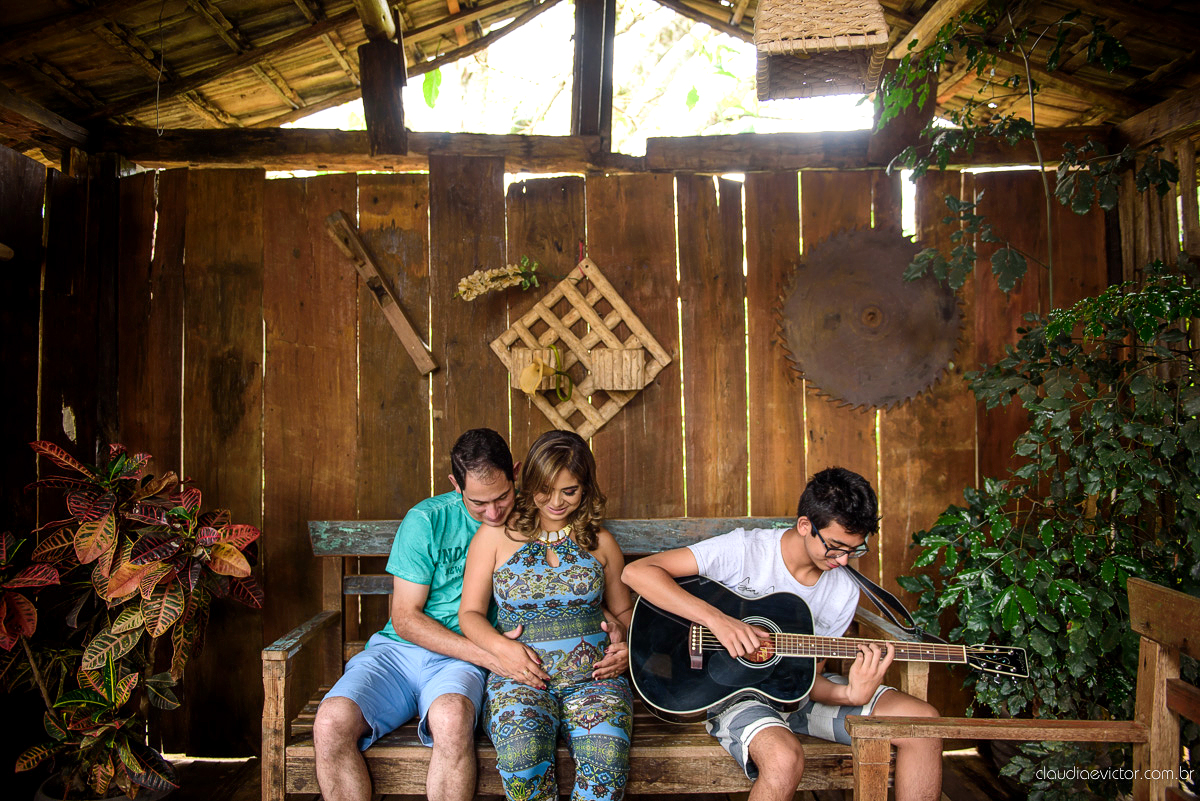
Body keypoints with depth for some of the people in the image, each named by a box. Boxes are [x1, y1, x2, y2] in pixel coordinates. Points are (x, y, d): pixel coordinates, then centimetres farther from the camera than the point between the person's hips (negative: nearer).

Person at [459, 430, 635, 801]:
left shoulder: (600, 541, 14)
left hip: (593, 676, 1)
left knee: (608, 758, -31)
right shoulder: (496, 535, 8)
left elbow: (623, 609, 24)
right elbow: (470, 613, 9)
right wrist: (500, 646, -11)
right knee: (522, 757, -34)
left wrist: (630, 647, 2)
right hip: (521, 676, -1)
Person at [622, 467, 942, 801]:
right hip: (735, 693, -5)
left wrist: (848, 695, -24)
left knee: (923, 721, -11)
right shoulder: (744, 550, -18)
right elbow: (637, 571, -25)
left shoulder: (844, 593, -3)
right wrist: (716, 618, -33)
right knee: (784, 758, -38)